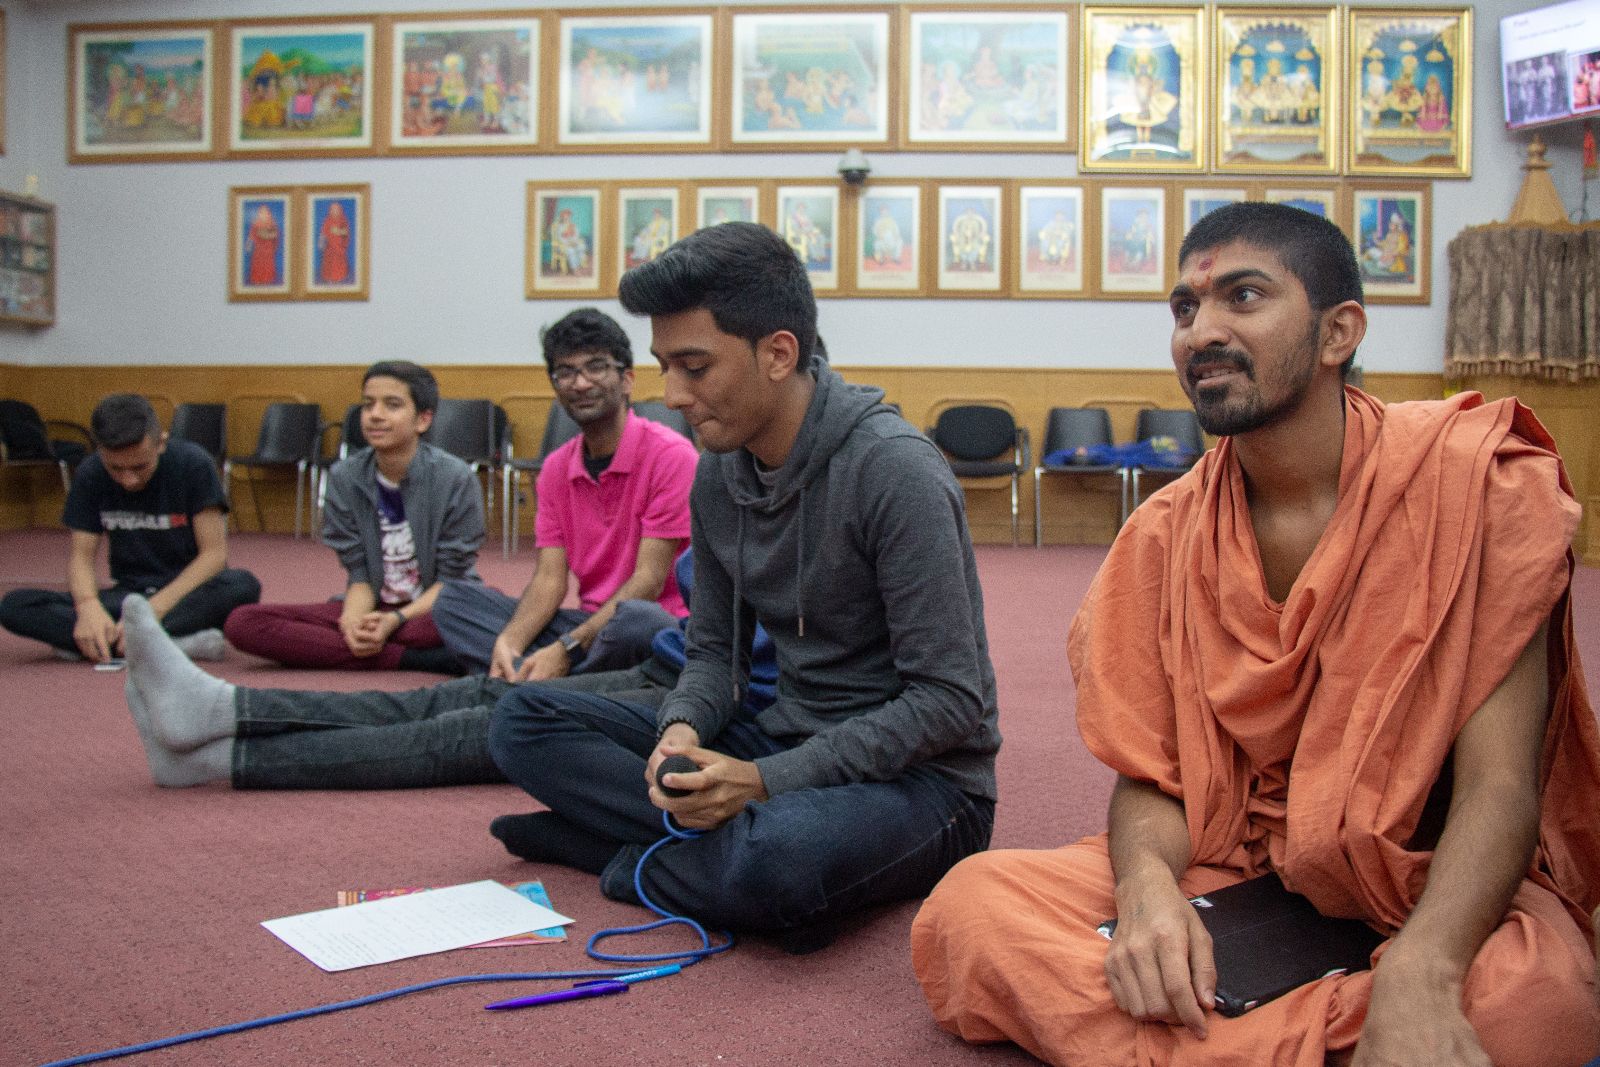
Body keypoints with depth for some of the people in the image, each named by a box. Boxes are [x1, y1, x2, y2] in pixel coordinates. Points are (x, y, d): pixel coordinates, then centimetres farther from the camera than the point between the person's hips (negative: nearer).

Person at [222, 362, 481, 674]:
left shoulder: (456, 478, -11)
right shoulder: (344, 478, -2)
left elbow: (451, 577, -9)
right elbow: (358, 573, -2)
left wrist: (395, 620, -24)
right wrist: (353, 619, -24)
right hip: (374, 607, 4)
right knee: (242, 623, -17)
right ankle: (410, 658, -24)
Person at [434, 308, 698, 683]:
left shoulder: (670, 454, -12)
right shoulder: (556, 468, 10)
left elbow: (649, 580, -17)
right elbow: (549, 578, 2)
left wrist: (565, 650, -24)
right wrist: (508, 644, -18)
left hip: (658, 621, -6)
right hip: (590, 621, 6)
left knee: (637, 621, -40)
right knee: (456, 598, -4)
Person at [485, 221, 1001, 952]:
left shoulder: (893, 471, -20)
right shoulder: (719, 473, 2)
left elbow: (949, 701, -20)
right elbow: (716, 650, 10)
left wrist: (766, 780, -23)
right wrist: (682, 729, -13)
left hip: (918, 779, -6)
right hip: (786, 744, 7)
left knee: (780, 858, -40)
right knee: (525, 720, -2)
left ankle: (633, 859, -8)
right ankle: (738, 840, -12)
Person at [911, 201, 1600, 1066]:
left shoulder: (1472, 478, -11)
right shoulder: (1164, 534, 0)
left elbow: (1497, 784, -16)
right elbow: (1150, 777, 1)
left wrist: (1419, 970, -34)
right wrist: (1147, 886, -23)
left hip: (1439, 889, -3)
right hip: (1231, 870, 3)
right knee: (966, 906, -20)